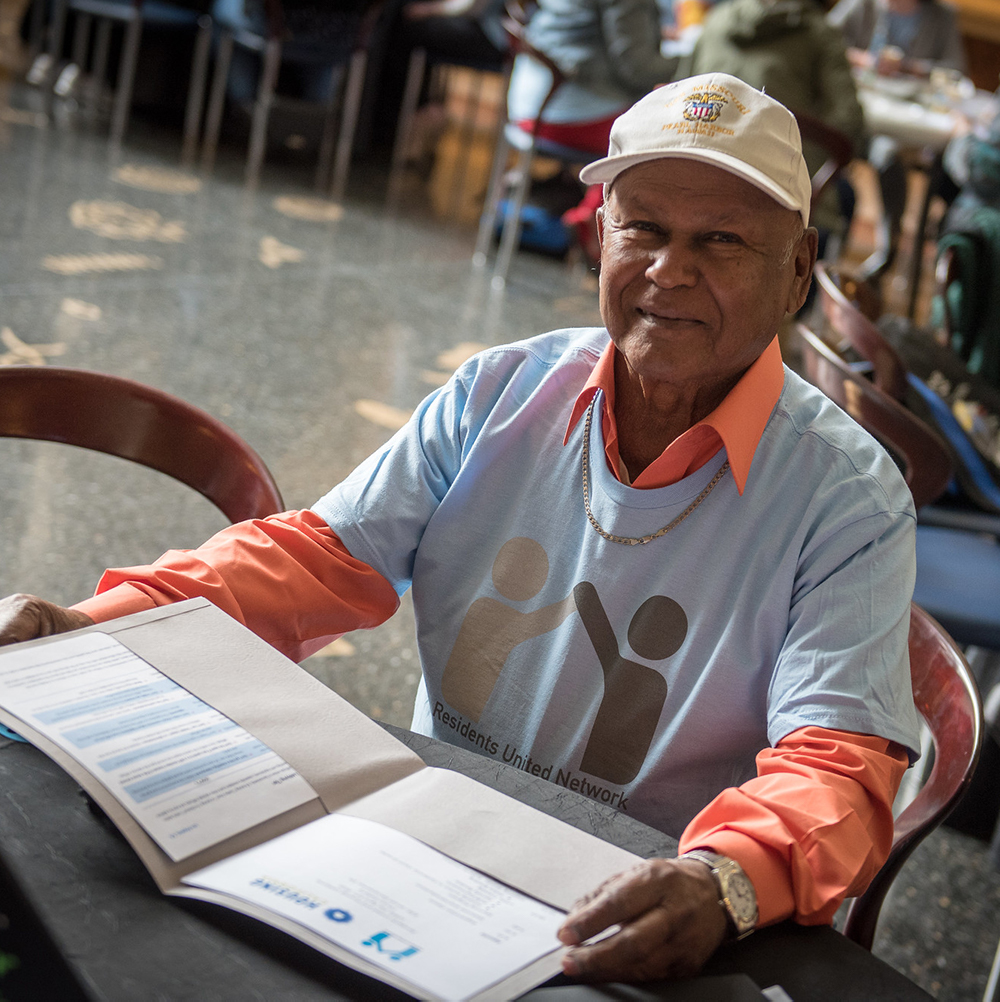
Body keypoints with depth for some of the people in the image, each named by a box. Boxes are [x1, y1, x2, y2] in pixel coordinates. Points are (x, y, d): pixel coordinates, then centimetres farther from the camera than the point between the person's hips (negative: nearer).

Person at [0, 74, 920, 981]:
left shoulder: (850, 502, -11)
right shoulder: (501, 394, 1)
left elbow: (834, 766, -19)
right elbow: (323, 558, 3)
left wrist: (724, 882, -41)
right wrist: (102, 626, -11)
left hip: (630, 933, -2)